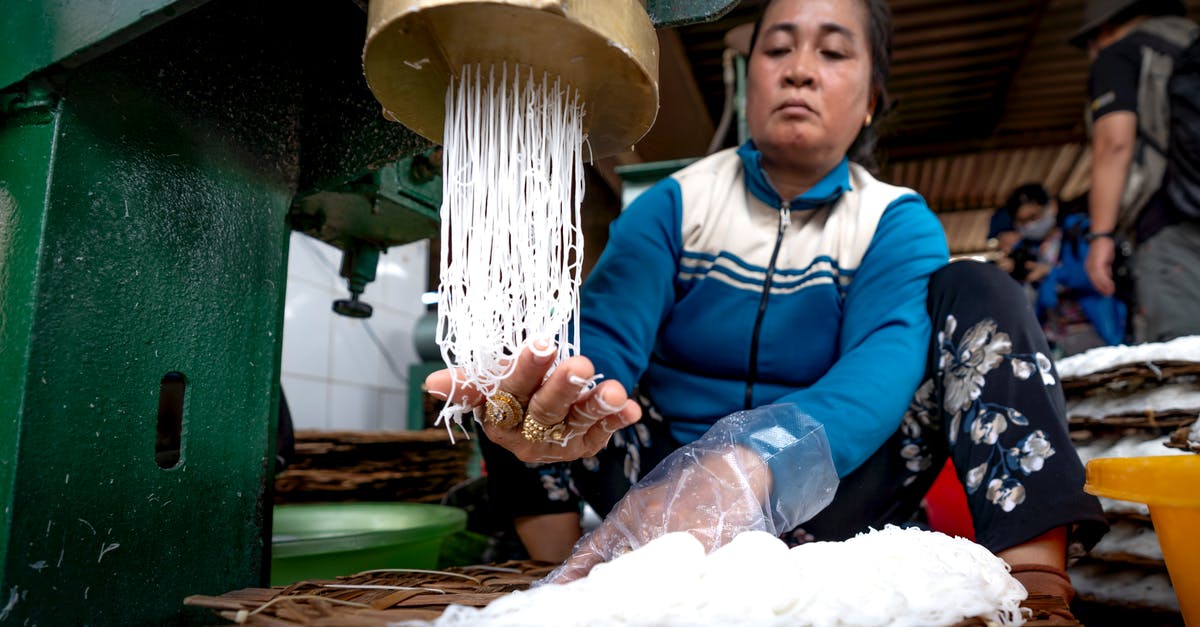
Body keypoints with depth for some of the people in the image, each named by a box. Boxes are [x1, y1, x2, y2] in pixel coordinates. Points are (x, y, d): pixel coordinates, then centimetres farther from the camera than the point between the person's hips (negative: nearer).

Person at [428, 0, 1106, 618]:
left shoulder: (898, 224, -2)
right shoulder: (675, 204, -2)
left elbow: (881, 372, -24)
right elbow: (604, 336, -20)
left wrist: (752, 466, -46)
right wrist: (555, 403, -47)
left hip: (818, 500, 0)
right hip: (671, 481, 1)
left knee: (976, 292, -14)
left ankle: (1036, 582, -27)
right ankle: (557, 571, -26)